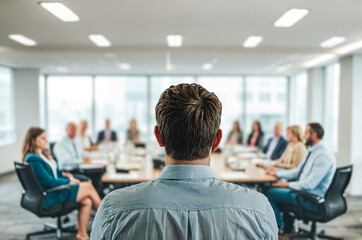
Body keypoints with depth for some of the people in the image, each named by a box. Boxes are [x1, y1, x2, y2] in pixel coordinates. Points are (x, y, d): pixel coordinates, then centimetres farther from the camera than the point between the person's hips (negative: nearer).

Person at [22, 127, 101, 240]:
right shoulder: (33, 160, -17)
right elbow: (48, 182, -21)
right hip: (48, 198, -9)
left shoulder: (43, 155, 14)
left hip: (56, 189, 9)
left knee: (87, 201, -10)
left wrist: (64, 175, -1)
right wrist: (69, 182, -11)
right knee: (88, 187, -11)